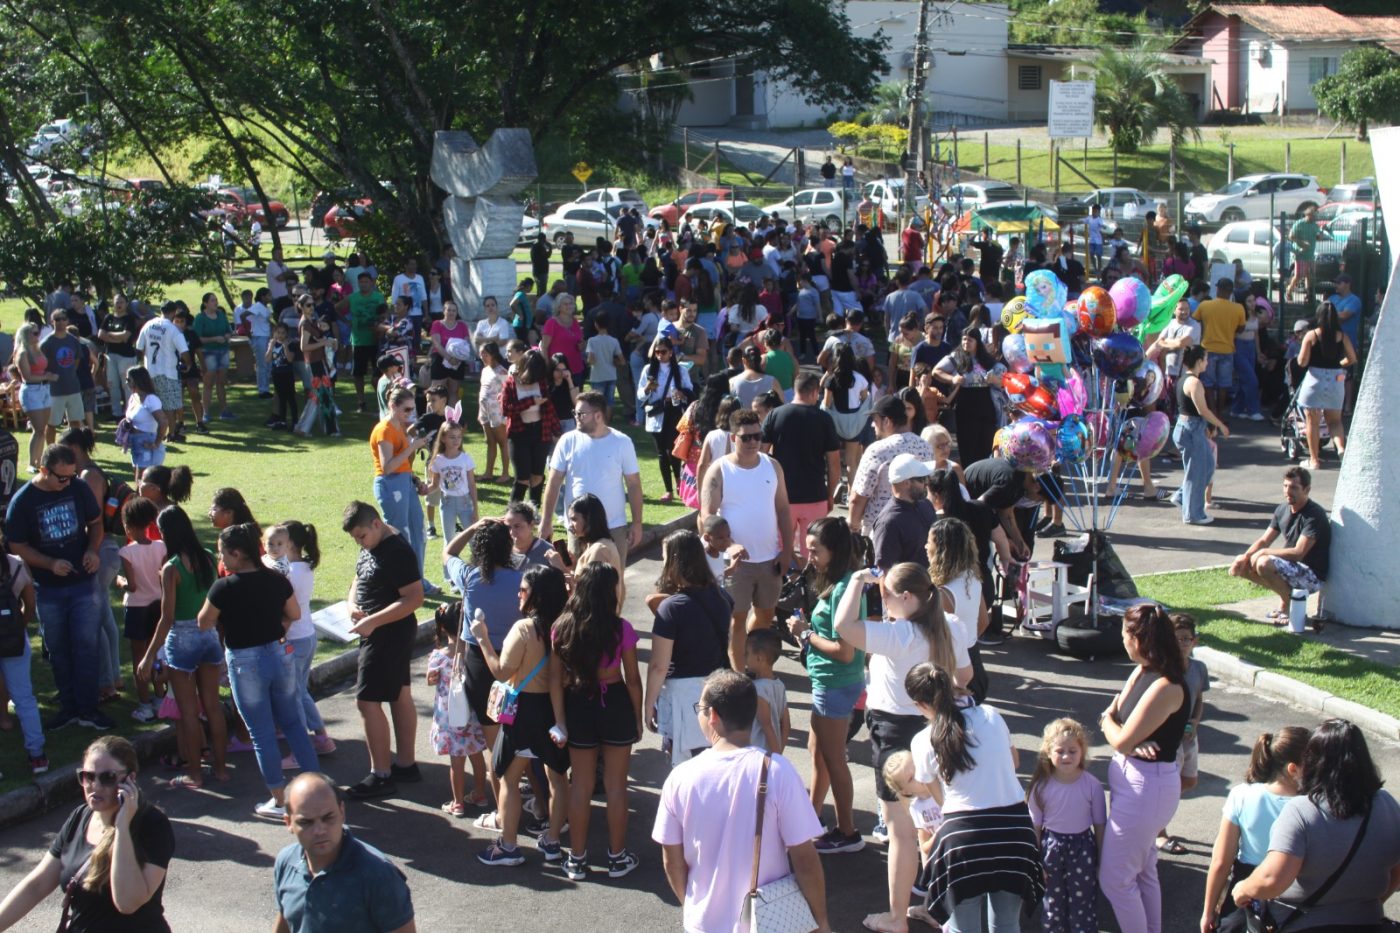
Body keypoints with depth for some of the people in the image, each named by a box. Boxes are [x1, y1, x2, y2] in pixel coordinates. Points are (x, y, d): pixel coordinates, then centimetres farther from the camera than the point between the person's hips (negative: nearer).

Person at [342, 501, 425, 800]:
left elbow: (414, 598, -25)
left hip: (390, 634, -10)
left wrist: (373, 621, -26)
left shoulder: (398, 552, -22)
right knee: (400, 696, 16)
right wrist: (352, 605, -2)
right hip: (380, 633, 10)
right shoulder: (371, 547, 8)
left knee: (367, 701, -8)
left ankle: (381, 776, -2)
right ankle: (406, 765, 25)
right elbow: (359, 581, 20)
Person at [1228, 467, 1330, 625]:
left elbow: (1298, 552, -27)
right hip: (1291, 567, 8)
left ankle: (1289, 606, -9)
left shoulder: (1314, 515, -20)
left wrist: (1264, 552, -19)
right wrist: (1245, 557, -11)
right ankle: (1286, 593, 8)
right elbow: (1263, 541, 8)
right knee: (1243, 565, 1)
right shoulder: (1283, 510, 5)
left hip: (1312, 576, -8)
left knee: (1264, 563, -31)